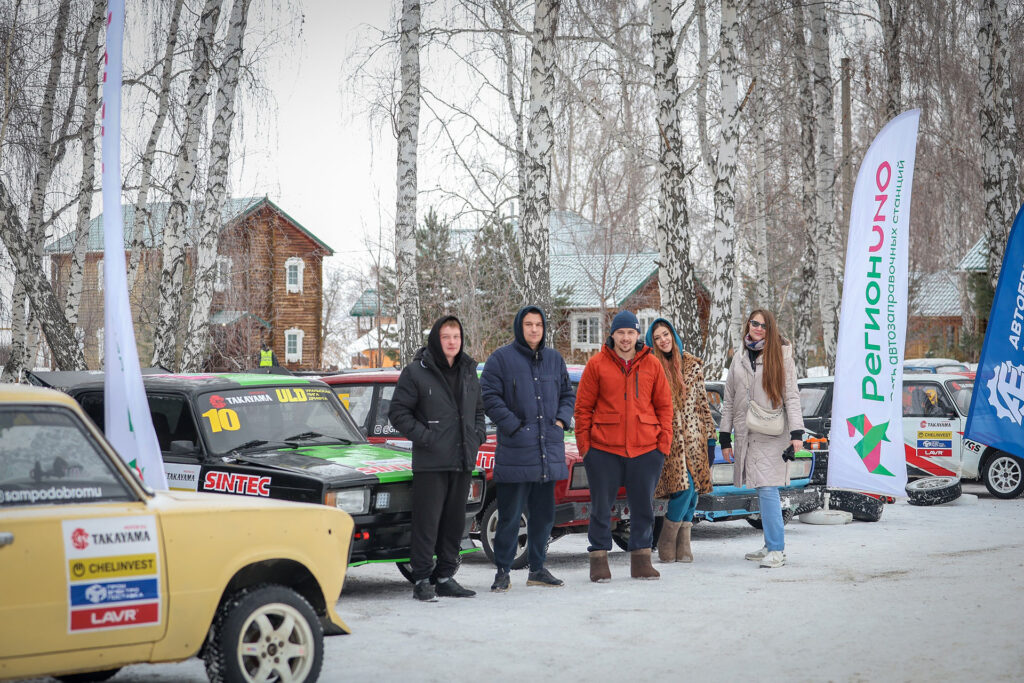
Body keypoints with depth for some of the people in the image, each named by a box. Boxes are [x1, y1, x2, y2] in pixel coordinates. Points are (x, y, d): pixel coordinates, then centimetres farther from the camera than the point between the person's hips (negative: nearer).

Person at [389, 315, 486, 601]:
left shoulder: (469, 371, 14)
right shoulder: (416, 372, -5)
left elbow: (478, 409, 26)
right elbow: (398, 413, -4)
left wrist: (478, 435, 8)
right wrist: (424, 437, -13)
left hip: (463, 461, 6)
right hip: (430, 462, -6)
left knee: (455, 521, 10)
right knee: (427, 522, -6)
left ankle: (445, 577, 19)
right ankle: (422, 580, 0)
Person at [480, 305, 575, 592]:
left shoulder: (554, 359, 13)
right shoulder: (501, 359, -3)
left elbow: (567, 394, 22)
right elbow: (489, 397, -8)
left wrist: (561, 420, 4)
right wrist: (514, 426, -14)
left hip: (549, 449, 5)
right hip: (515, 450, -5)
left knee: (544, 513, 11)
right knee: (510, 515, -4)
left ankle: (537, 568, 21)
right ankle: (502, 571, 3)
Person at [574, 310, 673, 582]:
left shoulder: (652, 365, 6)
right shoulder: (597, 364, 0)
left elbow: (664, 405, 9)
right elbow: (583, 406, 3)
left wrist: (664, 441, 1)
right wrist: (584, 444, -3)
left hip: (646, 448, 2)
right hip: (604, 448, -2)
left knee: (643, 506, 8)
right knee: (601, 506, 4)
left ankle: (641, 559, 18)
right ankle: (599, 560, 13)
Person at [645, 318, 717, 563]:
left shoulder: (692, 365, 11)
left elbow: (703, 403, 13)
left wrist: (710, 438, 10)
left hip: (693, 436, 4)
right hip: (667, 438, -4)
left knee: (693, 489, 0)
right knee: (684, 486, -15)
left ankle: (683, 545, 8)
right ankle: (667, 541, -3)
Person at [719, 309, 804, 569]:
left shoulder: (780, 356, 3)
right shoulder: (739, 359, 15)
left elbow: (791, 397, -1)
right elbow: (730, 400, 17)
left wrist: (796, 433, -10)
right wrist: (725, 437, 12)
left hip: (772, 435, -4)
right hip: (746, 435, 4)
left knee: (767, 490, -14)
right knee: (762, 492, 5)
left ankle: (777, 550, -13)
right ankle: (771, 546, 13)